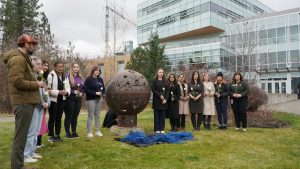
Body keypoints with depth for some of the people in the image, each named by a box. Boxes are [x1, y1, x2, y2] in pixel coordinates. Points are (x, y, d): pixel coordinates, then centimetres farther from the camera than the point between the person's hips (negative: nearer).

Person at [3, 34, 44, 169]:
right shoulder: (18, 58, -15)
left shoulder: (23, 58, 18)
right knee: (21, 136, -4)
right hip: (23, 102, -11)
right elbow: (18, 82, -23)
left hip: (25, 101, 11)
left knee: (21, 135, 17)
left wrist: (35, 83, 9)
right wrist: (36, 84, -13)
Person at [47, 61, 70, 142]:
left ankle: (57, 135, 21)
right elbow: (48, 89, -16)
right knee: (52, 118, 2)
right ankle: (51, 136, 13)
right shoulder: (51, 75, -10)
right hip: (53, 100, -5)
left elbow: (68, 87, 11)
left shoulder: (65, 76, 10)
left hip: (62, 100, 6)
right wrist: (59, 92, -22)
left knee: (59, 118, 12)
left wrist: (66, 92, -10)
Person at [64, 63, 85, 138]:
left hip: (79, 98, 6)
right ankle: (67, 133, 10)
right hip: (70, 98, -6)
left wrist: (81, 93, 0)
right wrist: (73, 91, -17)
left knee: (75, 115, 11)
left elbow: (83, 87, 17)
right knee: (69, 116, 1)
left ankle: (74, 132, 20)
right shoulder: (68, 76, -8)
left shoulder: (80, 77, 12)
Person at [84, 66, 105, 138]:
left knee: (97, 116, 10)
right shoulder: (88, 79, -7)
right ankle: (89, 132, 5)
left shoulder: (100, 79, 10)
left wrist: (101, 93, -9)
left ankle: (98, 131, 18)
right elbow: (86, 90, -14)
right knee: (90, 116, -2)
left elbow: (103, 88, 13)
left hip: (98, 99, 6)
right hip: (91, 99, -6)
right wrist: (95, 93, -20)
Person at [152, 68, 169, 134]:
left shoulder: (165, 81, 12)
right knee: (157, 115, 1)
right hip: (157, 100, -3)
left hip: (164, 101, 3)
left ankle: (162, 129, 12)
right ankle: (157, 129, 7)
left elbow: (167, 91, 6)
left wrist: (165, 99, -7)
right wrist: (160, 95, -15)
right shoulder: (154, 81, 2)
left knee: (163, 115, 5)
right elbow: (153, 90, -6)